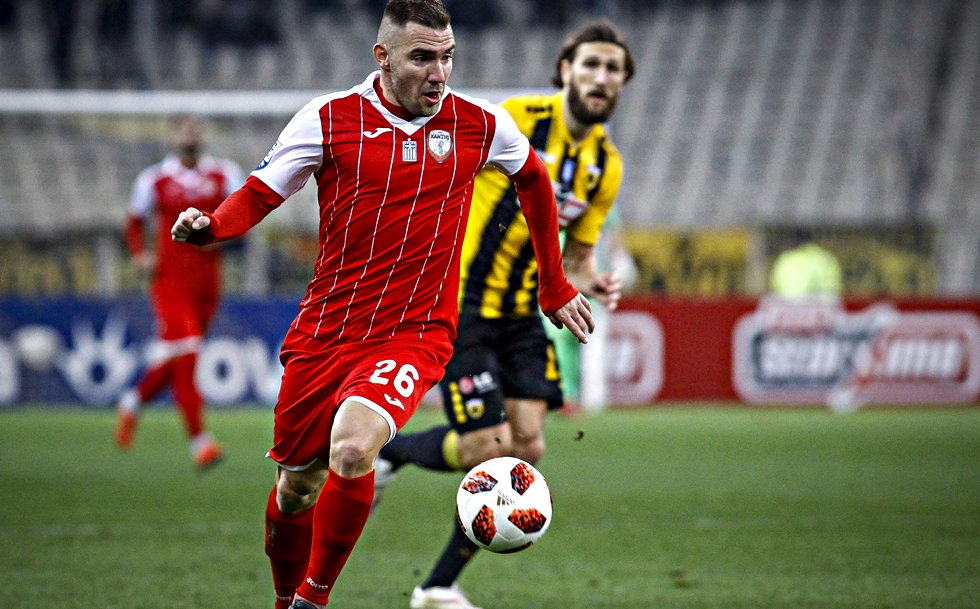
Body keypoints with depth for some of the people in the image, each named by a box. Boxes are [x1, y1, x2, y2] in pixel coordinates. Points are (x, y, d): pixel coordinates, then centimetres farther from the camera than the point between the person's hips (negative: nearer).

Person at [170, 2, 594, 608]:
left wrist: (555, 289, 23)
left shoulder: (481, 125, 0)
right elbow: (259, 195, 1)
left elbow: (534, 179, 19)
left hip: (416, 335, -2)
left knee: (352, 449, -29)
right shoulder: (329, 119, -3)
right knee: (296, 485, 9)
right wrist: (209, 226, -22)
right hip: (324, 331, 2)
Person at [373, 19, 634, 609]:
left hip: (522, 315, 7)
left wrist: (591, 282, -7)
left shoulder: (606, 166, 6)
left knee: (526, 447, -5)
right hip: (461, 304, -7)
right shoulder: (515, 120, -15)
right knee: (489, 448, -14)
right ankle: (385, 451, 17)